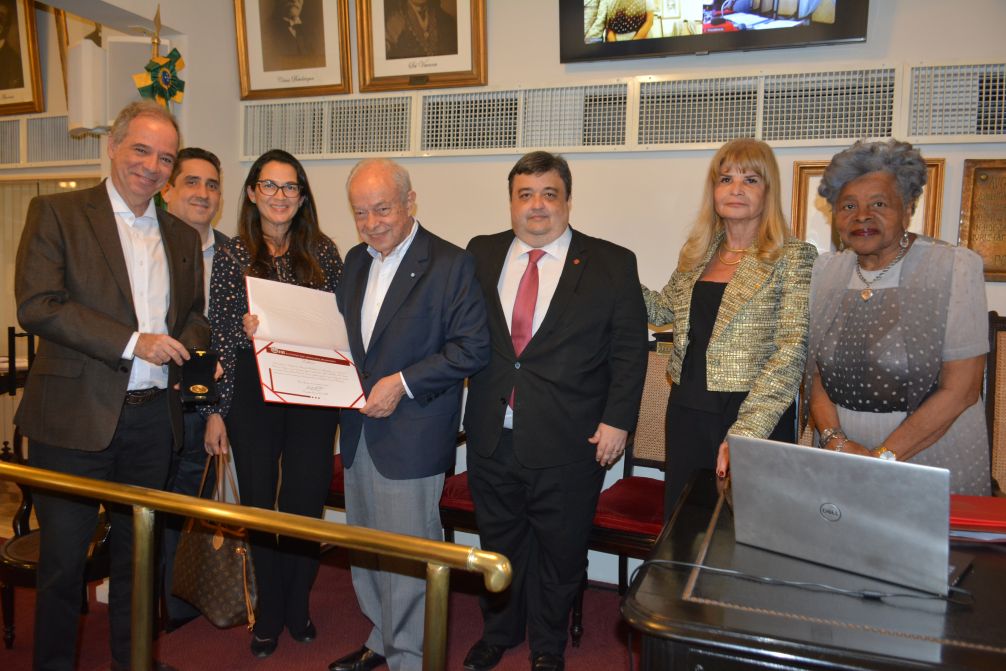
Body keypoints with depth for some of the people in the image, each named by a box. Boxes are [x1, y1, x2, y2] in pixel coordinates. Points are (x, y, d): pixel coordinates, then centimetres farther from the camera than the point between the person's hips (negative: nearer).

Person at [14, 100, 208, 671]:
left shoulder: (182, 237, 12)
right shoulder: (56, 213, -2)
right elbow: (37, 305, -13)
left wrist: (185, 343, -2)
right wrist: (132, 342, -18)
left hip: (154, 417, 4)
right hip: (76, 416, -4)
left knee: (137, 549, 16)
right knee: (64, 554, 8)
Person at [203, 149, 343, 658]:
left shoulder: (323, 252, 4)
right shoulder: (232, 256, 1)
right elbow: (219, 337, 0)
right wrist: (215, 410, -2)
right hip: (251, 392, 0)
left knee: (306, 502, 8)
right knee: (259, 504, 9)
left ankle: (297, 607, 29)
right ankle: (269, 612, 28)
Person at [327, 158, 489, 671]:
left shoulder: (450, 264, -10)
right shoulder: (356, 260, 11)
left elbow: (473, 348, -14)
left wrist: (402, 383, -19)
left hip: (411, 435, -7)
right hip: (359, 430, 7)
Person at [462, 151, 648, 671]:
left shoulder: (611, 264, -4)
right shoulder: (481, 254, 5)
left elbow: (630, 351, -4)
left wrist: (617, 420, -9)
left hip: (568, 442, -2)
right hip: (492, 434, 3)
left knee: (559, 550, 14)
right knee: (498, 542, 20)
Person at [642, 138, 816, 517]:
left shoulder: (793, 258, -7)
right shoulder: (695, 254, 9)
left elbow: (790, 353, -14)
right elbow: (664, 308, 24)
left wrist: (745, 433, -23)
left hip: (755, 418, -5)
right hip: (687, 411, 5)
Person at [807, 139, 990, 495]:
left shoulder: (955, 267, -8)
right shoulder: (825, 271, 4)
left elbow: (960, 389, -13)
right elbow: (816, 372, 5)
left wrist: (882, 457, -17)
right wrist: (834, 439, -11)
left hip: (936, 469, -3)